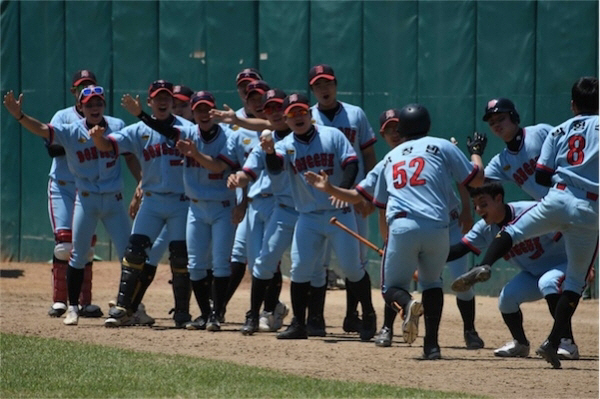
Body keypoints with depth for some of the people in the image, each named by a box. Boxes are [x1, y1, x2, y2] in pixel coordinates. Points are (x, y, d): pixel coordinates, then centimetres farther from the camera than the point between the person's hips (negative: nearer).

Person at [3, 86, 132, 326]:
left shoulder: (117, 127, -2)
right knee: (78, 255, 0)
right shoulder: (71, 133, -8)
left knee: (129, 253, 3)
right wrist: (19, 116, -38)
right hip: (86, 200, -1)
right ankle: (73, 307, 10)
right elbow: (41, 129, -22)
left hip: (114, 199, 1)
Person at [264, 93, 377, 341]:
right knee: (300, 269, -5)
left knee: (351, 267, -1)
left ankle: (368, 316, 17)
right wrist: (270, 152, -41)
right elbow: (275, 167, -18)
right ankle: (298, 325, 3)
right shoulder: (286, 145, 1)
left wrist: (342, 189, -24)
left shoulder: (332, 136, -1)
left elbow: (351, 163, -7)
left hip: (339, 213, -2)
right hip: (308, 217, 2)